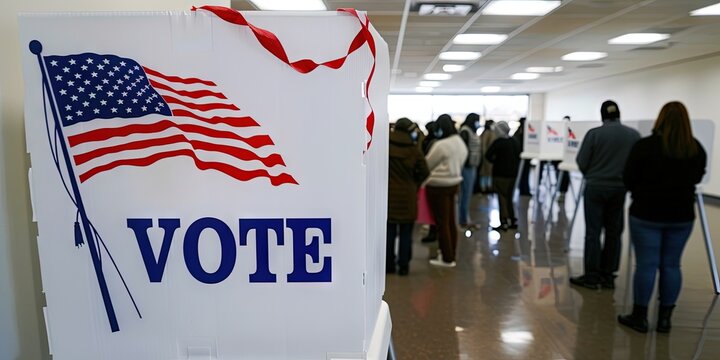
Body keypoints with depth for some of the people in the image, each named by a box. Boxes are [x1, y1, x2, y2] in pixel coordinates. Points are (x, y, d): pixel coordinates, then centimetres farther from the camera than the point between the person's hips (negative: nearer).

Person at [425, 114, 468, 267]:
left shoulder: (441, 145, -20)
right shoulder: (461, 143, 7)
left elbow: (427, 164, -10)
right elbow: (459, 164, 12)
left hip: (438, 186, -8)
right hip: (453, 184, 8)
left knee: (441, 223, 1)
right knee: (451, 221, 14)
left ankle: (447, 258, 7)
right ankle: (451, 255, 24)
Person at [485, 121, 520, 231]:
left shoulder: (498, 142, -13)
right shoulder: (512, 141, 5)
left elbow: (488, 155, -15)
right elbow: (518, 155, 10)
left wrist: (495, 161, 2)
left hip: (500, 173, -6)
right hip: (512, 173, 6)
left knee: (502, 198, -1)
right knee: (509, 197, 15)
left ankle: (504, 222, -1)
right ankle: (512, 221, 19)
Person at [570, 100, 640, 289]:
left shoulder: (594, 134, -10)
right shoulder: (634, 135, -2)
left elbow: (581, 162, -8)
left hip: (595, 187, -3)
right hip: (620, 188, 3)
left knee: (593, 232, 3)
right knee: (613, 232, 11)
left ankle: (591, 276, 7)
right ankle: (608, 275, 17)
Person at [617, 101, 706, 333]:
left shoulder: (644, 146, -14)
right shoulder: (697, 150, 1)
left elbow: (628, 180, -8)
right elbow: (696, 178, 15)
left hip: (646, 214, -4)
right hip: (682, 216, 4)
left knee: (646, 265, 3)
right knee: (671, 265, 11)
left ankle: (640, 316, 12)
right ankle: (665, 318, 20)